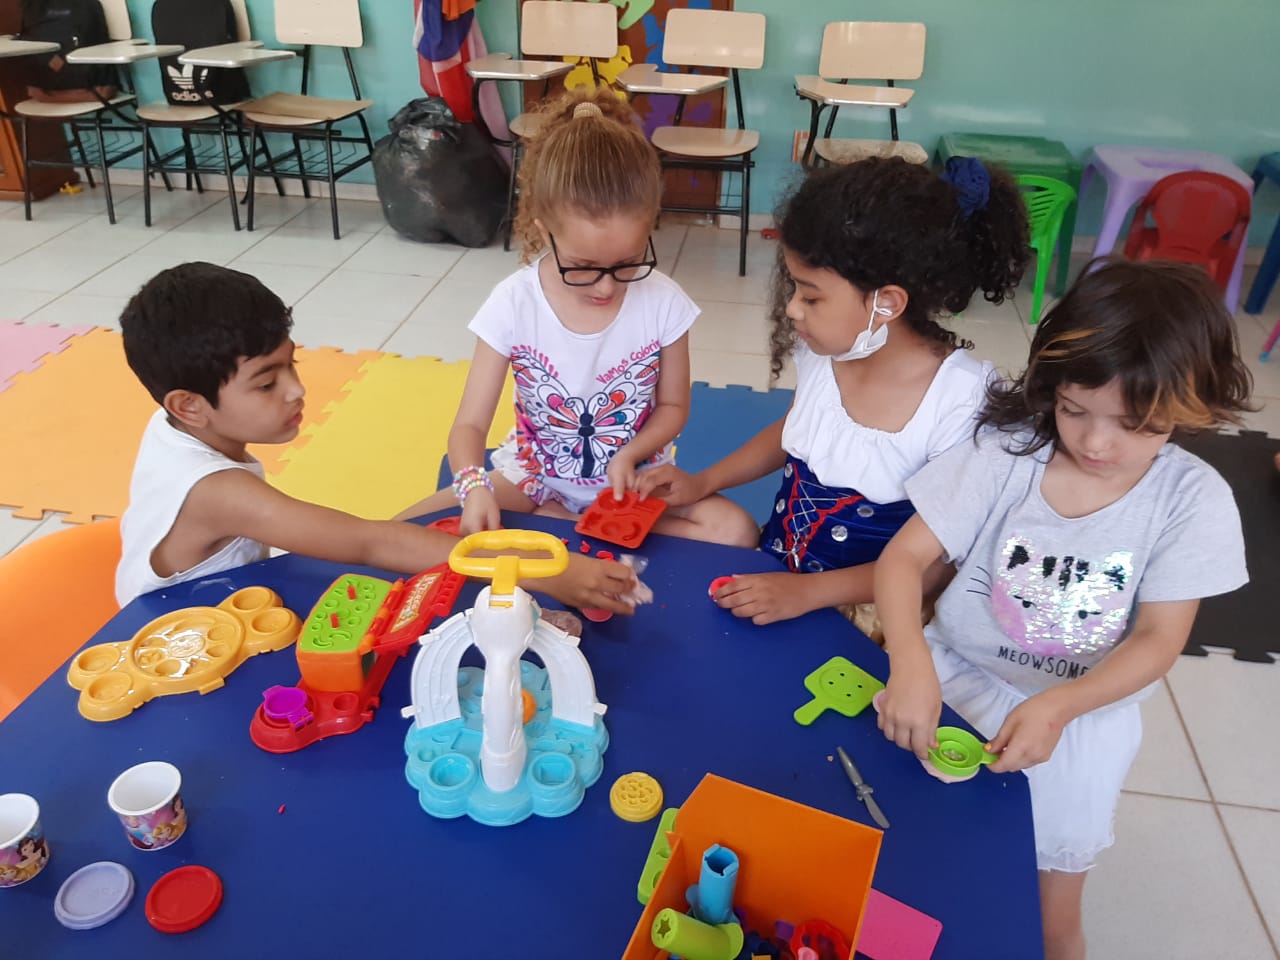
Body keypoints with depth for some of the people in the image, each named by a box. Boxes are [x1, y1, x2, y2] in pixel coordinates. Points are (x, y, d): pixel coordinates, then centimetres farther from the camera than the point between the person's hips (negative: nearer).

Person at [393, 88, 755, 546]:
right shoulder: (513, 304, -18)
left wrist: (628, 455, -20)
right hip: (535, 474, 0)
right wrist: (474, 486, -37)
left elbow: (673, 406, -1)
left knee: (736, 531, -23)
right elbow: (470, 425, -15)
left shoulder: (662, 302, -16)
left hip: (632, 476, 0)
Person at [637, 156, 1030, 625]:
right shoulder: (822, 348, -8)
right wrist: (702, 482, 5)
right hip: (773, 573, 6)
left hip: (866, 606, -5)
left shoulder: (960, 402, -23)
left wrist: (808, 592, -22)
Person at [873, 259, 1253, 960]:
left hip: (1083, 711, 1)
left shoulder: (1192, 499, -14)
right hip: (958, 677, 0)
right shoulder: (1004, 453, -18)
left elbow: (1159, 639, -12)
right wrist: (910, 663, -35)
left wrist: (1057, 707, -28)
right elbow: (904, 557, -17)